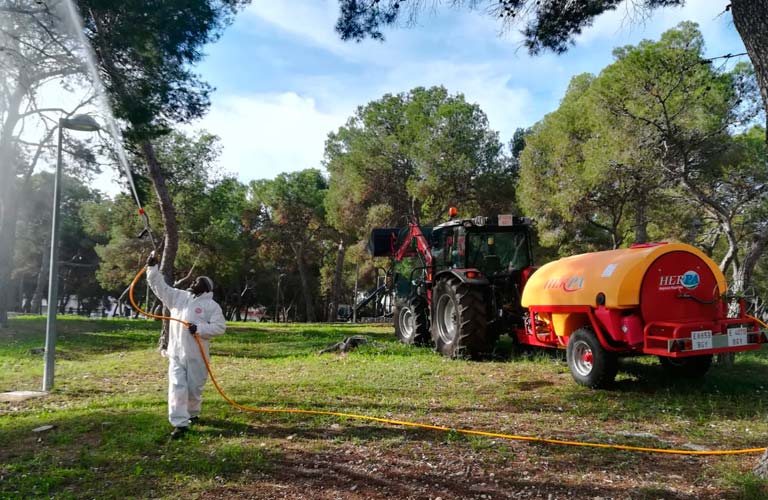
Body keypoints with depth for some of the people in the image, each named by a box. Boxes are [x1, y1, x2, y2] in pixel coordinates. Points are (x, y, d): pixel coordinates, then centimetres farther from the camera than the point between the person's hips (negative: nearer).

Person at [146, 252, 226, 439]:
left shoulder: (211, 305, -3)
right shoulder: (179, 296, 11)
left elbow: (220, 327, -9)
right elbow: (160, 287, 13)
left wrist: (199, 328, -18)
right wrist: (152, 268, 5)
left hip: (195, 356, -3)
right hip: (175, 353, 3)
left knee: (194, 388, 8)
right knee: (177, 388, -3)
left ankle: (192, 414, 33)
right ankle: (180, 424, 0)